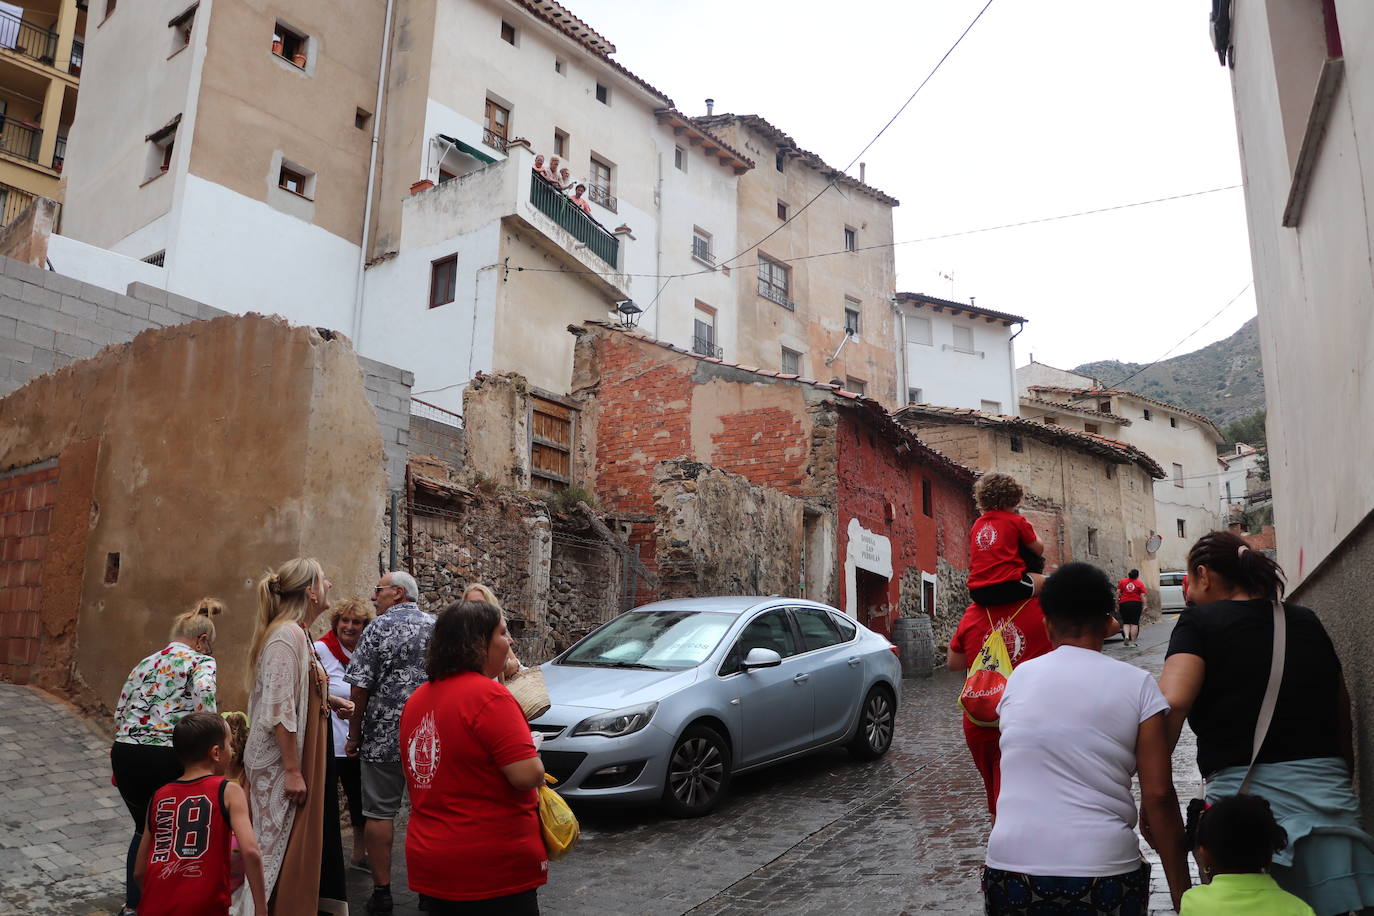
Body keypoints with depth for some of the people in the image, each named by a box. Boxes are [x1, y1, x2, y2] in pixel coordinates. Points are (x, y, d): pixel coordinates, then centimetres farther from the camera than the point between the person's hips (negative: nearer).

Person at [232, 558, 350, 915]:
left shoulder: (295, 633, 11)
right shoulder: (288, 635, -19)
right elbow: (279, 709, -23)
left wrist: (327, 699, 10)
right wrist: (293, 771, -22)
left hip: (297, 759, 10)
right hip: (282, 764, -10)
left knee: (293, 846, 16)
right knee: (281, 849, -1)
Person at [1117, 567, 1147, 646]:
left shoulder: (1122, 582, 7)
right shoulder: (1140, 583, 3)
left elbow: (1118, 593, 4)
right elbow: (1142, 596, -4)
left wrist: (1117, 604, 10)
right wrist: (1144, 606, -3)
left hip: (1124, 604, 1)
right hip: (1136, 604, -1)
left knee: (1126, 622, 11)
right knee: (1134, 623, 4)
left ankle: (1126, 636, -12)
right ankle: (1133, 641, 4)